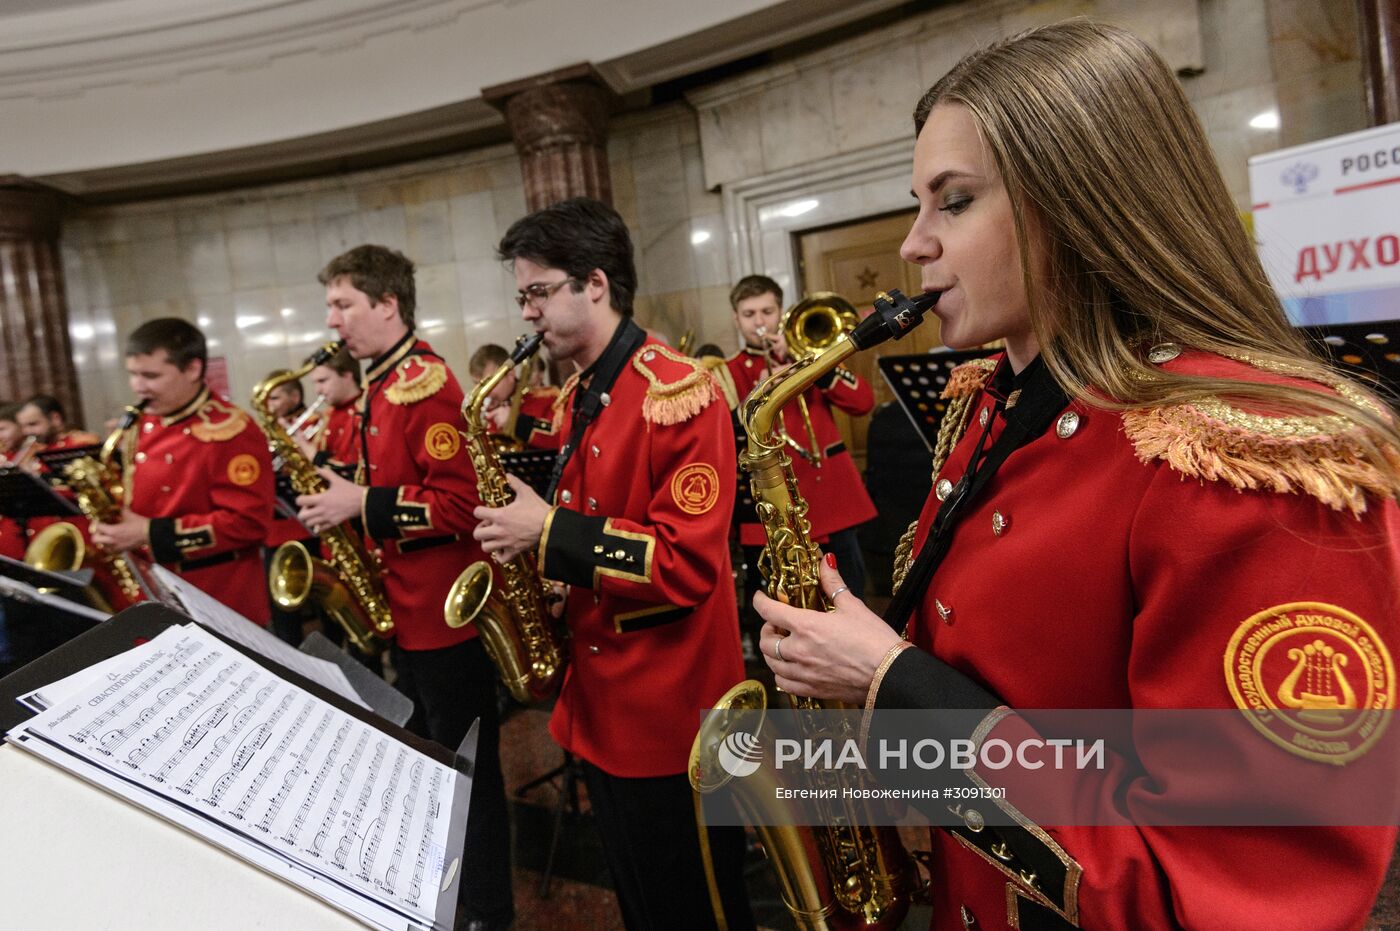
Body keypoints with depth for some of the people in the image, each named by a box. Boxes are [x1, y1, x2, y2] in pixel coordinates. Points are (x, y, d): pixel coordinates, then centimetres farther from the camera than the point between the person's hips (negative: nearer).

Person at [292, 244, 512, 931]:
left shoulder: (423, 383, -17)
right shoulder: (382, 386, 12)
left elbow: (460, 503, -23)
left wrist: (362, 506, -20)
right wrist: (341, 497, 5)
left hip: (444, 614, -9)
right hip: (406, 610, 10)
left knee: (466, 768, 5)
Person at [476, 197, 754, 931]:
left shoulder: (679, 392, -18)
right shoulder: (576, 397, 9)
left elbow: (690, 562, -24)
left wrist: (550, 533, -22)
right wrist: (539, 563, 1)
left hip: (670, 711, -8)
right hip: (599, 699, 8)